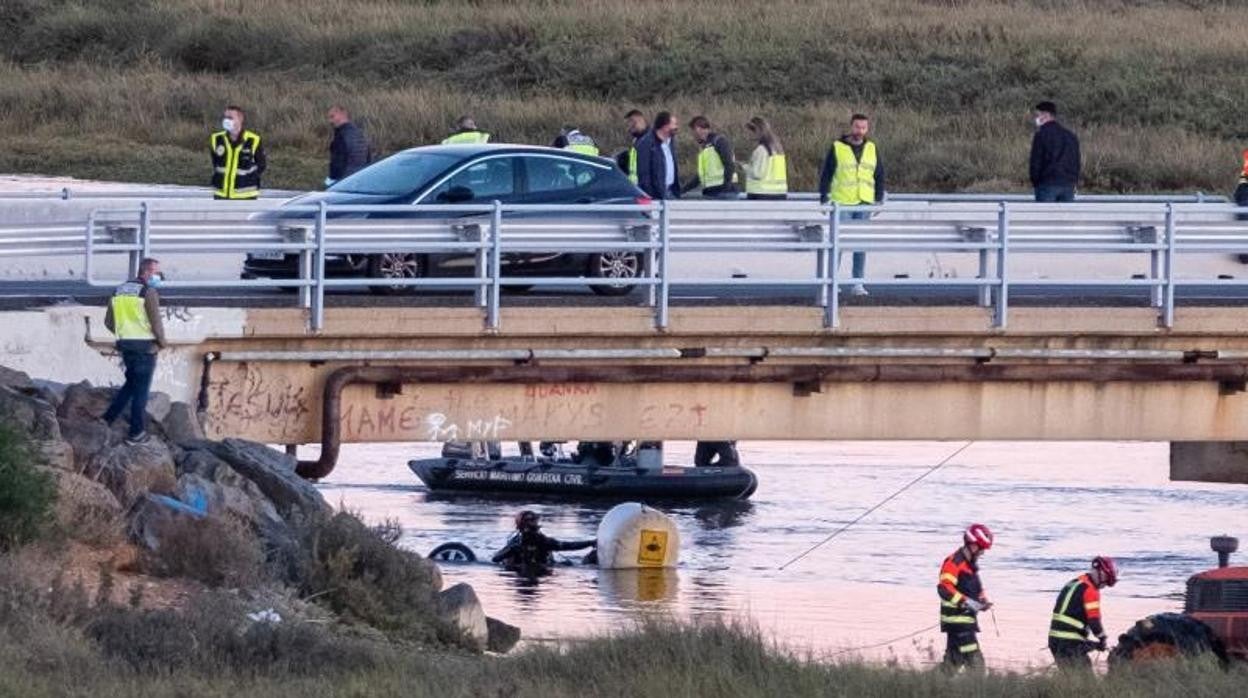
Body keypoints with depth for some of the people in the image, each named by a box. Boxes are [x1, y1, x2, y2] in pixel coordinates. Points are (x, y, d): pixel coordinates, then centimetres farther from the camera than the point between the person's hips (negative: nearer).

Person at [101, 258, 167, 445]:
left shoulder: (119, 291, 9)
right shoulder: (148, 292, -13)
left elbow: (109, 322, 11)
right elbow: (156, 322, -16)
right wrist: (162, 342, 1)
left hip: (125, 345, 6)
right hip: (145, 346, -6)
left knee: (131, 384, 23)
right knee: (141, 389, 2)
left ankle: (107, 419, 17)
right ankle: (136, 433, 7)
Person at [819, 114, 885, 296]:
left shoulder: (872, 149, 9)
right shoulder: (837, 148, -1)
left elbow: (880, 176, 15)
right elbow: (825, 174, 0)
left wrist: (879, 199, 7)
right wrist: (824, 199, -5)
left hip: (864, 204, 3)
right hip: (842, 204, -3)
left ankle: (858, 283, 9)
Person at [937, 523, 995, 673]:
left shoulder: (971, 564, 17)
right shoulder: (955, 562, -15)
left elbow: (976, 587, 31)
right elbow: (944, 588, -25)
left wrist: (983, 600, 11)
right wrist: (965, 601, -29)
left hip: (967, 617, 10)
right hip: (956, 619, -10)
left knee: (954, 659, 14)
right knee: (974, 660, -14)